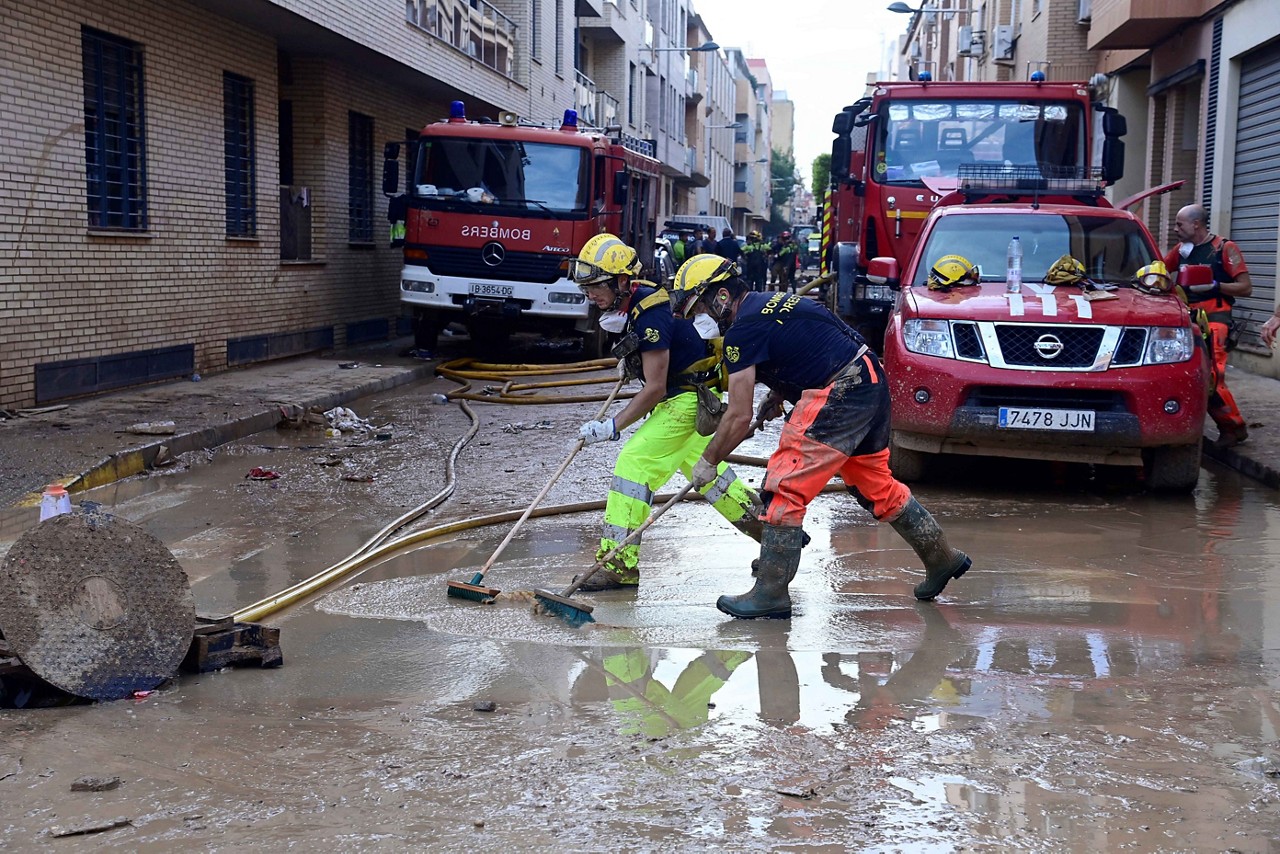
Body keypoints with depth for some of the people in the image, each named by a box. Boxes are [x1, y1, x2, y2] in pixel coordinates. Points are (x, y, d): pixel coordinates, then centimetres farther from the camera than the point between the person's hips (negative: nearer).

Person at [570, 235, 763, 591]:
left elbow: (655, 390, -24)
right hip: (683, 397, 10)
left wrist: (613, 426, -21)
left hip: (689, 400, -10)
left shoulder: (650, 314, -25)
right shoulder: (634, 299, 2)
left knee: (634, 464, -14)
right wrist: (632, 359, 13)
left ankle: (619, 565, -12)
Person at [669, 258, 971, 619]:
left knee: (785, 489, -6)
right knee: (876, 486, 22)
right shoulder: (772, 302, 16)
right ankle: (942, 558, 34)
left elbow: (739, 417, -11)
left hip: (838, 397, -10)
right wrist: (776, 395, 17)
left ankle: (771, 593, -2)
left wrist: (708, 462, 2)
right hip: (872, 384, 10)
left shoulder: (743, 330, -11)